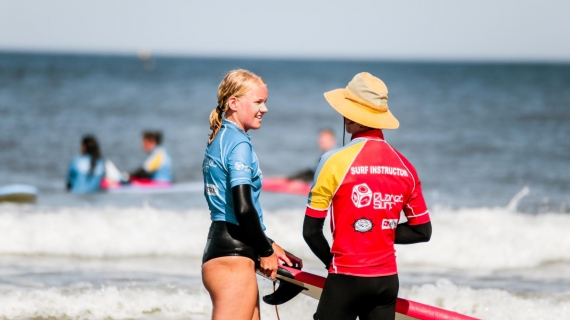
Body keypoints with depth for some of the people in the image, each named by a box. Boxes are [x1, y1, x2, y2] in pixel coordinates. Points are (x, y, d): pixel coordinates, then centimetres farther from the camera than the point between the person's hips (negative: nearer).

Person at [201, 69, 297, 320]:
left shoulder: (219, 140, 17)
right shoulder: (239, 144, -12)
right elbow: (243, 208, -21)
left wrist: (266, 246, 20)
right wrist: (266, 251, -8)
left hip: (218, 250, 10)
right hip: (232, 258, -10)